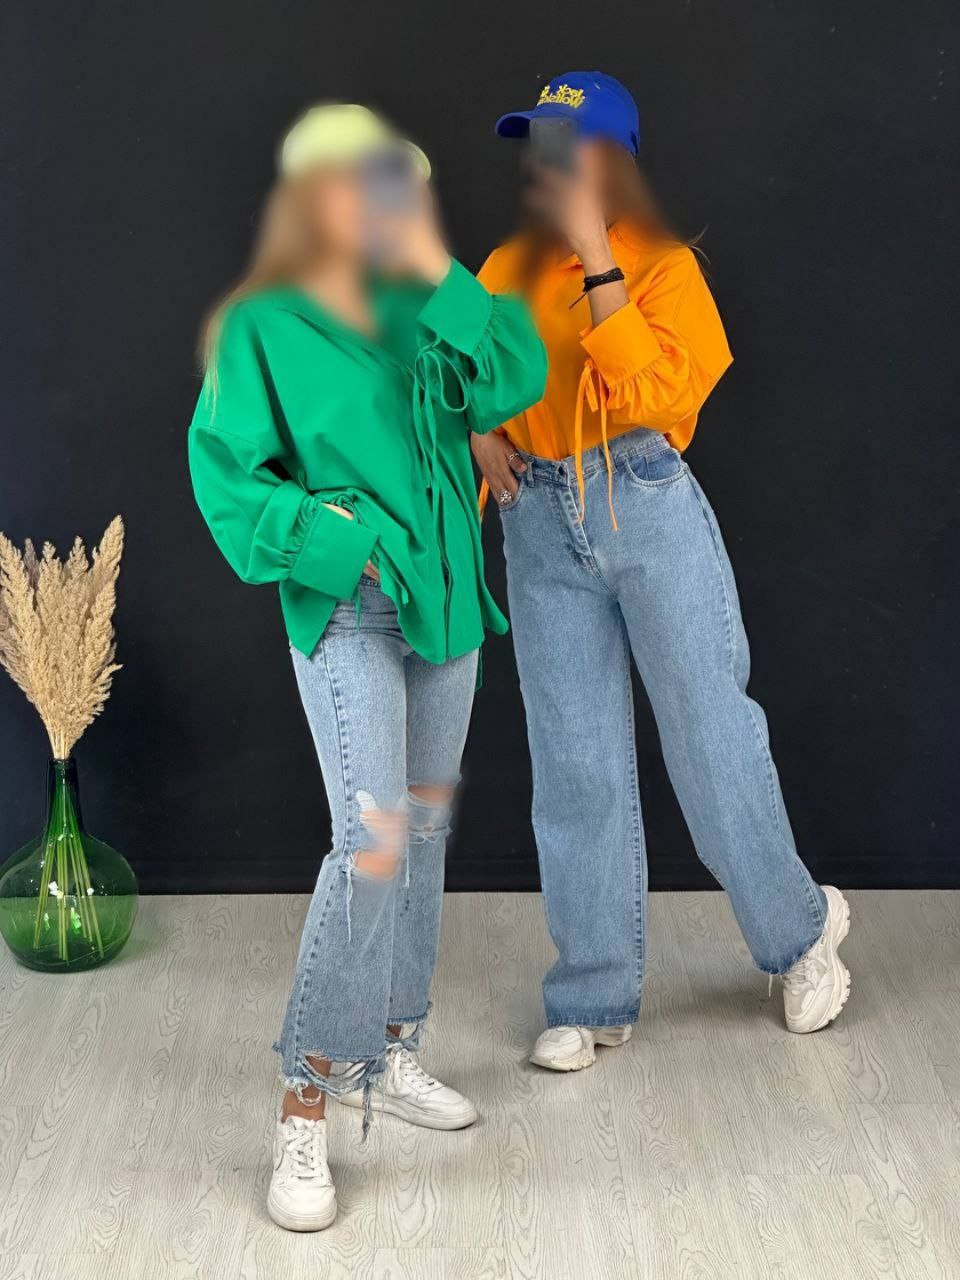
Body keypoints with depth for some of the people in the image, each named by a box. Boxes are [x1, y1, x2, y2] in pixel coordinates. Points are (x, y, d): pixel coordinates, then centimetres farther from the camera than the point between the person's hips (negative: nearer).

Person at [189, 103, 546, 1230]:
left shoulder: (417, 312, 8)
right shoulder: (263, 327, -6)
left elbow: (513, 381, -5)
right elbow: (227, 475, -7)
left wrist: (440, 274, -12)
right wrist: (337, 547, -16)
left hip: (445, 602, 7)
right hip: (348, 613, -7)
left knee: (425, 828, 13)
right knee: (372, 842, -17)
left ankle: (383, 1052, 29)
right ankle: (303, 1114, -8)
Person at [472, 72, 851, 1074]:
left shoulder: (663, 264, -3)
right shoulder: (506, 269, 10)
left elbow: (652, 388, -19)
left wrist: (595, 255, -19)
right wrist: (479, 434, -1)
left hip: (649, 511, -4)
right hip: (541, 530, 4)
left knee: (710, 735, 2)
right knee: (574, 763, 7)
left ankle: (798, 934, 25)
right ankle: (593, 998, 17)